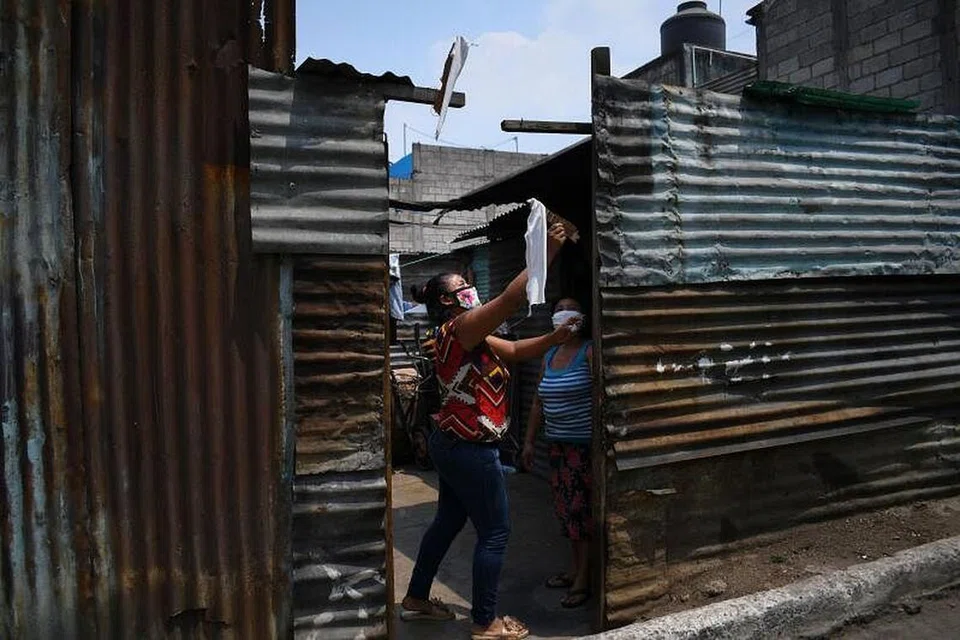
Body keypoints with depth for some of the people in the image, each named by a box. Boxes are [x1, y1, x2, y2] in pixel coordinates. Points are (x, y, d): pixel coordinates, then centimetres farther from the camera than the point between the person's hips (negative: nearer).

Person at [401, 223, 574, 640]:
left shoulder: (470, 335, 13)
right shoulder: (458, 327, -17)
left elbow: (516, 350, 14)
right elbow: (511, 299, -27)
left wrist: (553, 339, -1)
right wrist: (547, 251, -24)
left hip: (454, 444, 10)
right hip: (469, 449, -10)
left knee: (448, 522, 21)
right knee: (495, 531, 0)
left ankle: (416, 599, 35)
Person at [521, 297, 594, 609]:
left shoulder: (589, 351, -9)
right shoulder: (550, 355, 12)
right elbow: (539, 402, 16)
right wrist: (529, 440, 15)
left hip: (585, 443, -7)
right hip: (558, 443, 7)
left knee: (581, 507, -1)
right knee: (565, 506, 14)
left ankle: (583, 580, 12)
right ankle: (574, 569, 30)